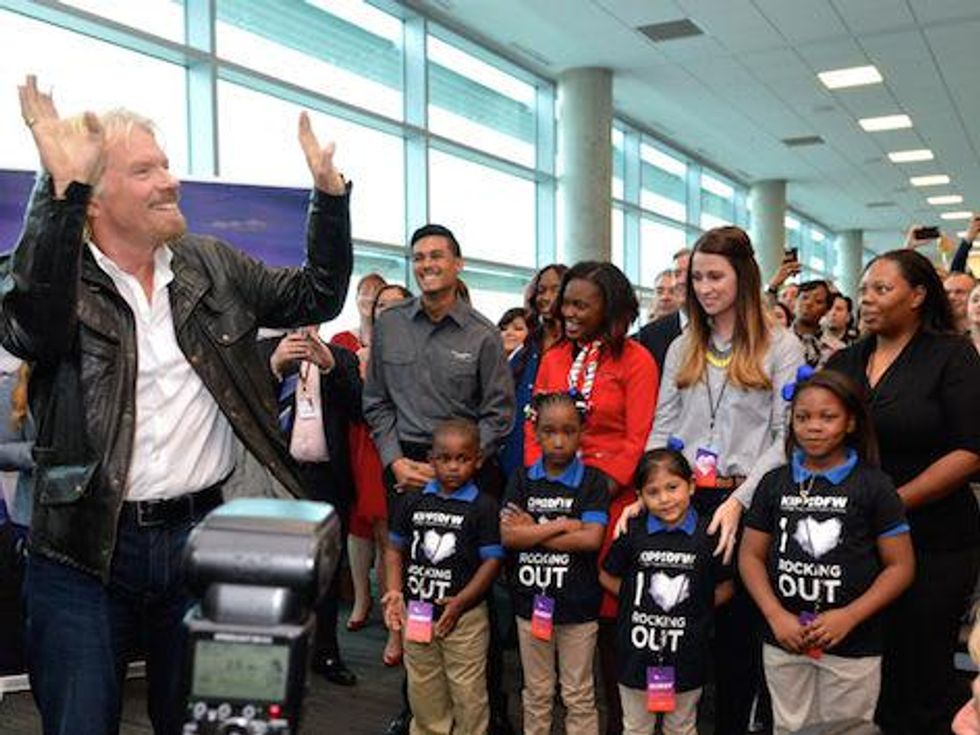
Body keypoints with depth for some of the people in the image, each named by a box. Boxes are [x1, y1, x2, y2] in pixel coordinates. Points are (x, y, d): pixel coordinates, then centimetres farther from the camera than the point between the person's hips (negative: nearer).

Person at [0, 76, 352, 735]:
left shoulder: (212, 265, 7)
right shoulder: (59, 273, -7)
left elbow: (318, 296, 7)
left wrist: (329, 190, -4)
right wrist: (62, 186, -38)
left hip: (200, 533, 4)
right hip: (88, 552, -3)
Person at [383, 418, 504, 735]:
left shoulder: (483, 506, -10)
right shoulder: (414, 502, 1)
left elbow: (492, 560, -11)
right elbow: (396, 548, 8)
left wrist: (460, 602, -17)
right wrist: (395, 591, -5)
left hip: (464, 615, -4)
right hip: (416, 612, 4)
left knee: (468, 691, 7)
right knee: (422, 688, 19)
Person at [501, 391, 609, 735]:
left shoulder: (593, 481, -6)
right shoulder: (521, 480, 0)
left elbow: (592, 538, -18)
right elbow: (508, 535, -11)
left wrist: (532, 531, -15)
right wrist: (561, 525, -16)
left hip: (578, 605, -2)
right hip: (530, 600, 2)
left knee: (578, 695, 11)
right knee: (536, 693, 18)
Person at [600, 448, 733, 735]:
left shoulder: (708, 534, -10)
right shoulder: (632, 532, -7)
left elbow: (725, 588, 0)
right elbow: (607, 576, 5)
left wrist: (697, 608, -7)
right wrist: (634, 599, -3)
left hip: (686, 655, -1)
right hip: (637, 651, 1)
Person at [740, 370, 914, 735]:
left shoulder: (873, 485, -6)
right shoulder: (774, 483, 2)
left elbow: (900, 565, -6)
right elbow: (751, 555, 3)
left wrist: (849, 616, -15)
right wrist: (776, 616, -9)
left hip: (853, 646, -2)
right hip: (783, 641, 3)